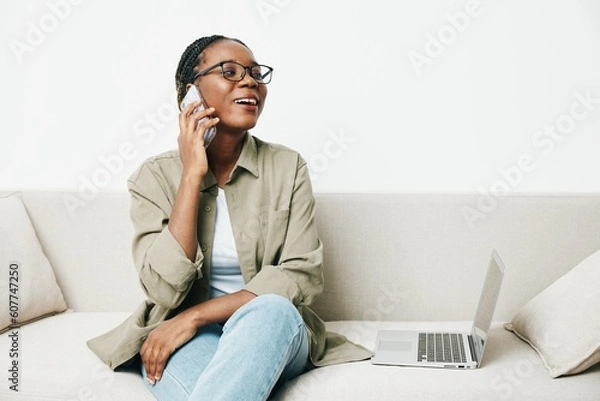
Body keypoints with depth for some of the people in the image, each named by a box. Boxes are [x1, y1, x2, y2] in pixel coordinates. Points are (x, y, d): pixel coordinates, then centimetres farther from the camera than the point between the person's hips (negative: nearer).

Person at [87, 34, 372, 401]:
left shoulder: (287, 166, -1)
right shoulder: (155, 177, -2)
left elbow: (303, 276, -10)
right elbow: (166, 289, -13)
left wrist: (195, 315, -19)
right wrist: (193, 174, -16)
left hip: (273, 333, 2)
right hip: (185, 338, -2)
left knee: (271, 309, -34)